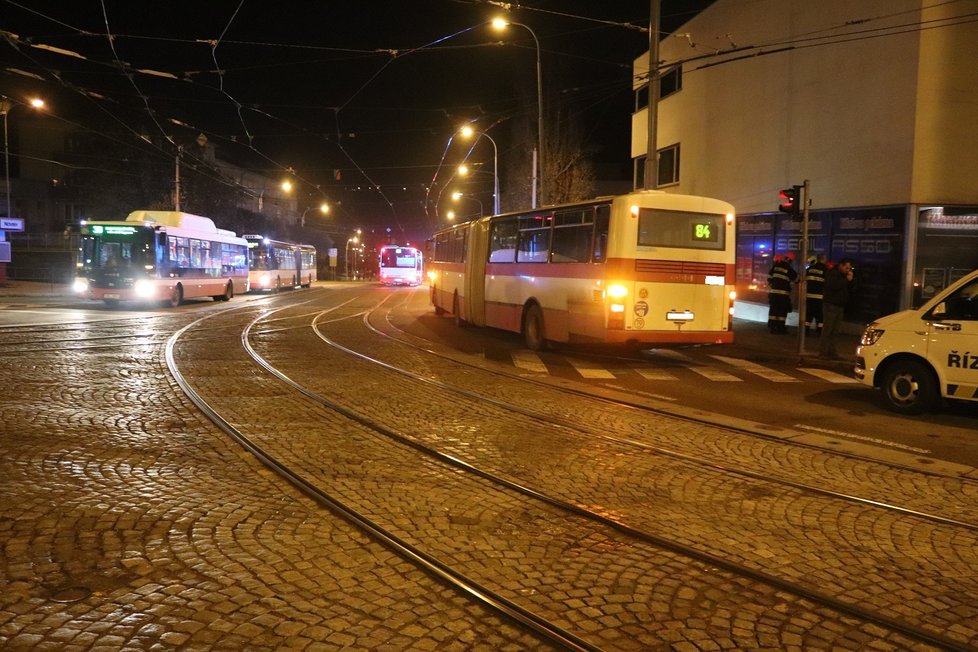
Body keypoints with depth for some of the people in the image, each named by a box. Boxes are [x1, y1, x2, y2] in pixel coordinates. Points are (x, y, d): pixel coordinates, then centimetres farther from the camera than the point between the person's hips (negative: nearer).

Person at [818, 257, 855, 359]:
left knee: (834, 331, 6)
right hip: (830, 305, -7)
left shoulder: (845, 275, 19)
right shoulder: (832, 273, -5)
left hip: (840, 306, 7)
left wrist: (851, 281, 0)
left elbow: (850, 290, 15)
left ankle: (831, 352, 8)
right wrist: (846, 280, -16)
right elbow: (834, 285, -23)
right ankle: (823, 353, -8)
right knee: (827, 330, -9)